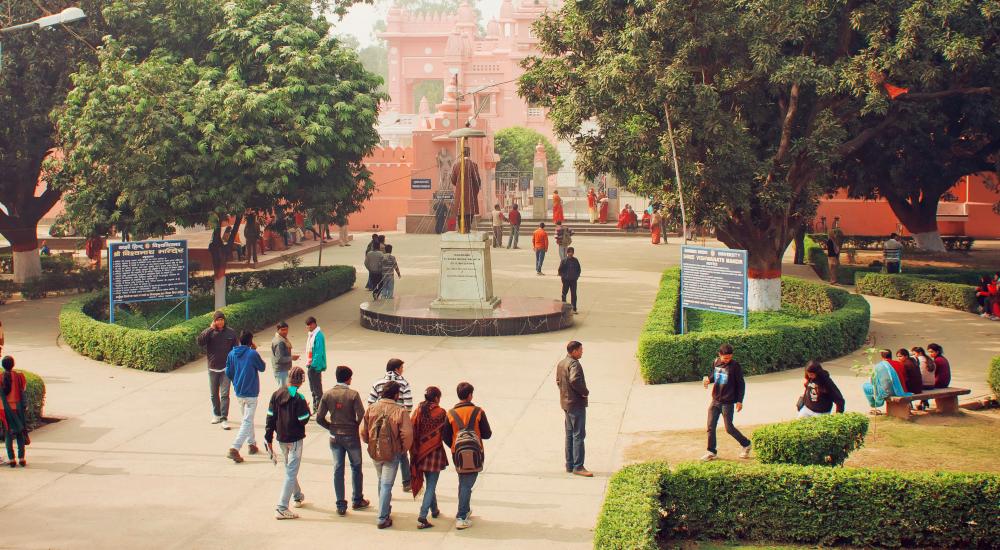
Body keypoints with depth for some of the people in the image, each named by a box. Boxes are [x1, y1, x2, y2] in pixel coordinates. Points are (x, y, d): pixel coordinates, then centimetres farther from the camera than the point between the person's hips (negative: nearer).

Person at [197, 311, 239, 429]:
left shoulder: (231, 333, 0)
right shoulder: (209, 332, -1)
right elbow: (200, 342, -18)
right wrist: (210, 329, -20)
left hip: (226, 368, -2)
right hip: (213, 368, 2)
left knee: (225, 394, -8)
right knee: (214, 394, 13)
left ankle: (224, 419, -9)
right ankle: (216, 415, 29)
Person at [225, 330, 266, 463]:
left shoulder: (232, 354, 0)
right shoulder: (253, 354, -16)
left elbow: (228, 373, 6)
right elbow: (262, 368, 1)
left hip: (238, 392, 6)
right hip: (251, 393, -6)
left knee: (245, 419, 23)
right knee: (247, 422, -4)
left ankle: (252, 444, 30)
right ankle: (235, 448, -16)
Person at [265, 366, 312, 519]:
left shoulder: (276, 394, 0)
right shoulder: (299, 398, -18)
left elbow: (270, 417, 1)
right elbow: (303, 420, -19)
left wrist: (269, 438, 7)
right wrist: (308, 410, 2)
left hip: (281, 438, 6)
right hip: (295, 439, -6)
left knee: (289, 468, 25)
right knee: (291, 472, -3)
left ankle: (297, 496, 43)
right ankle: (282, 508, -8)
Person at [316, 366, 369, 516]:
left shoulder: (327, 395, -5)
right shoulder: (353, 395, -15)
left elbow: (319, 418, -4)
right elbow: (361, 416, -18)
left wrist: (331, 427, 10)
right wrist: (356, 427, 2)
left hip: (335, 437, 3)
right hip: (352, 436, -3)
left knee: (338, 470, 9)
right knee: (356, 467, 16)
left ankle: (341, 505, 9)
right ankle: (357, 500, 26)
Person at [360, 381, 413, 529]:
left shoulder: (371, 409, -4)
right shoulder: (400, 411, -15)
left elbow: (363, 431, -1)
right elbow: (407, 434, -18)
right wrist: (404, 449, 0)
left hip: (374, 452, 4)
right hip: (392, 453, -4)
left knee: (382, 481, 24)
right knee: (387, 485, 2)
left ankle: (385, 509, 39)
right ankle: (383, 518, 2)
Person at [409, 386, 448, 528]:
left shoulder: (418, 411, 0)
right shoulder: (440, 413, -11)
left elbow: (412, 430, -1)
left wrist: (414, 451, 6)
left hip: (420, 452, 5)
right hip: (434, 451, -5)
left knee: (429, 483, 23)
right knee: (431, 485, -1)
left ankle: (434, 510, 39)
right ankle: (422, 517, -11)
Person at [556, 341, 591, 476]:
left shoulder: (561, 364, 11)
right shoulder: (574, 364, -18)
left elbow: (558, 381, 20)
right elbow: (574, 380, -33)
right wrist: (585, 392, -19)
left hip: (566, 403, 10)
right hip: (577, 404, -10)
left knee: (570, 435, 15)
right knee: (579, 435, -6)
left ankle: (569, 465, 19)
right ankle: (578, 466, -6)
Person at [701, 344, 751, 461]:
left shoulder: (735, 366, -12)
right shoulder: (716, 363, 3)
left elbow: (741, 384, -7)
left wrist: (740, 401, -10)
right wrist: (708, 379, -3)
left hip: (728, 402, -5)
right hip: (715, 401, 5)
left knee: (729, 428, -1)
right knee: (711, 427, 3)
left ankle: (746, 444, 21)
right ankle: (712, 452, 14)